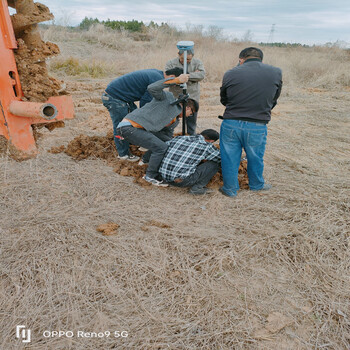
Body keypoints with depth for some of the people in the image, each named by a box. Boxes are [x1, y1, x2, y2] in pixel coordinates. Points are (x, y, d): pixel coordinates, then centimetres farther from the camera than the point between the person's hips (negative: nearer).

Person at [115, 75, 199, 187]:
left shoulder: (174, 117, 23)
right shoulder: (168, 96, 0)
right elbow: (152, 88, -19)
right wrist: (177, 80, -26)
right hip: (129, 126, -9)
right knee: (161, 147, -11)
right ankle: (150, 176, 3)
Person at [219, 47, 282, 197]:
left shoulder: (230, 74, -4)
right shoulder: (276, 73, 1)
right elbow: (274, 100, 11)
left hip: (231, 124, -1)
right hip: (258, 127, 1)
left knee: (229, 158, 15)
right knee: (255, 158, 20)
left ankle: (230, 189, 28)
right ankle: (256, 184, 41)